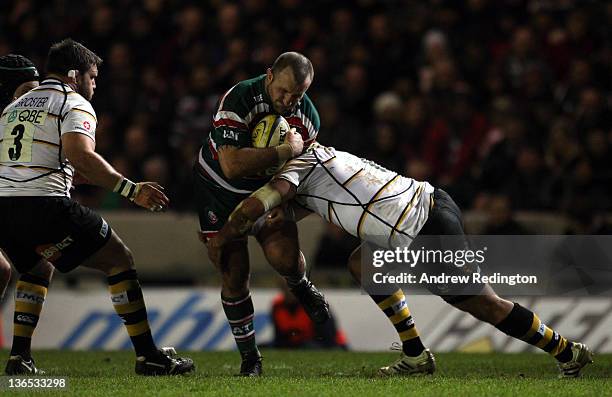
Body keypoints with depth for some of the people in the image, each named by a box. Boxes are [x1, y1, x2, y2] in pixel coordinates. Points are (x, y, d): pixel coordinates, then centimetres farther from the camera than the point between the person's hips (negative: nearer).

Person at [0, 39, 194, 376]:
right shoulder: (74, 105, 1)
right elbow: (81, 156, -16)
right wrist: (131, 189, -18)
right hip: (45, 203, -7)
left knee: (35, 270, 33)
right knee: (120, 261, 4)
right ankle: (148, 357, 0)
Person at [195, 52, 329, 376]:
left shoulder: (308, 116, -13)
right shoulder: (237, 100, -31)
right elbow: (232, 165, -41)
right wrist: (285, 151, -38)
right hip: (219, 189, -3)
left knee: (285, 257, -21)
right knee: (234, 273, -7)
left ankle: (300, 287, 16)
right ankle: (249, 357, 9)